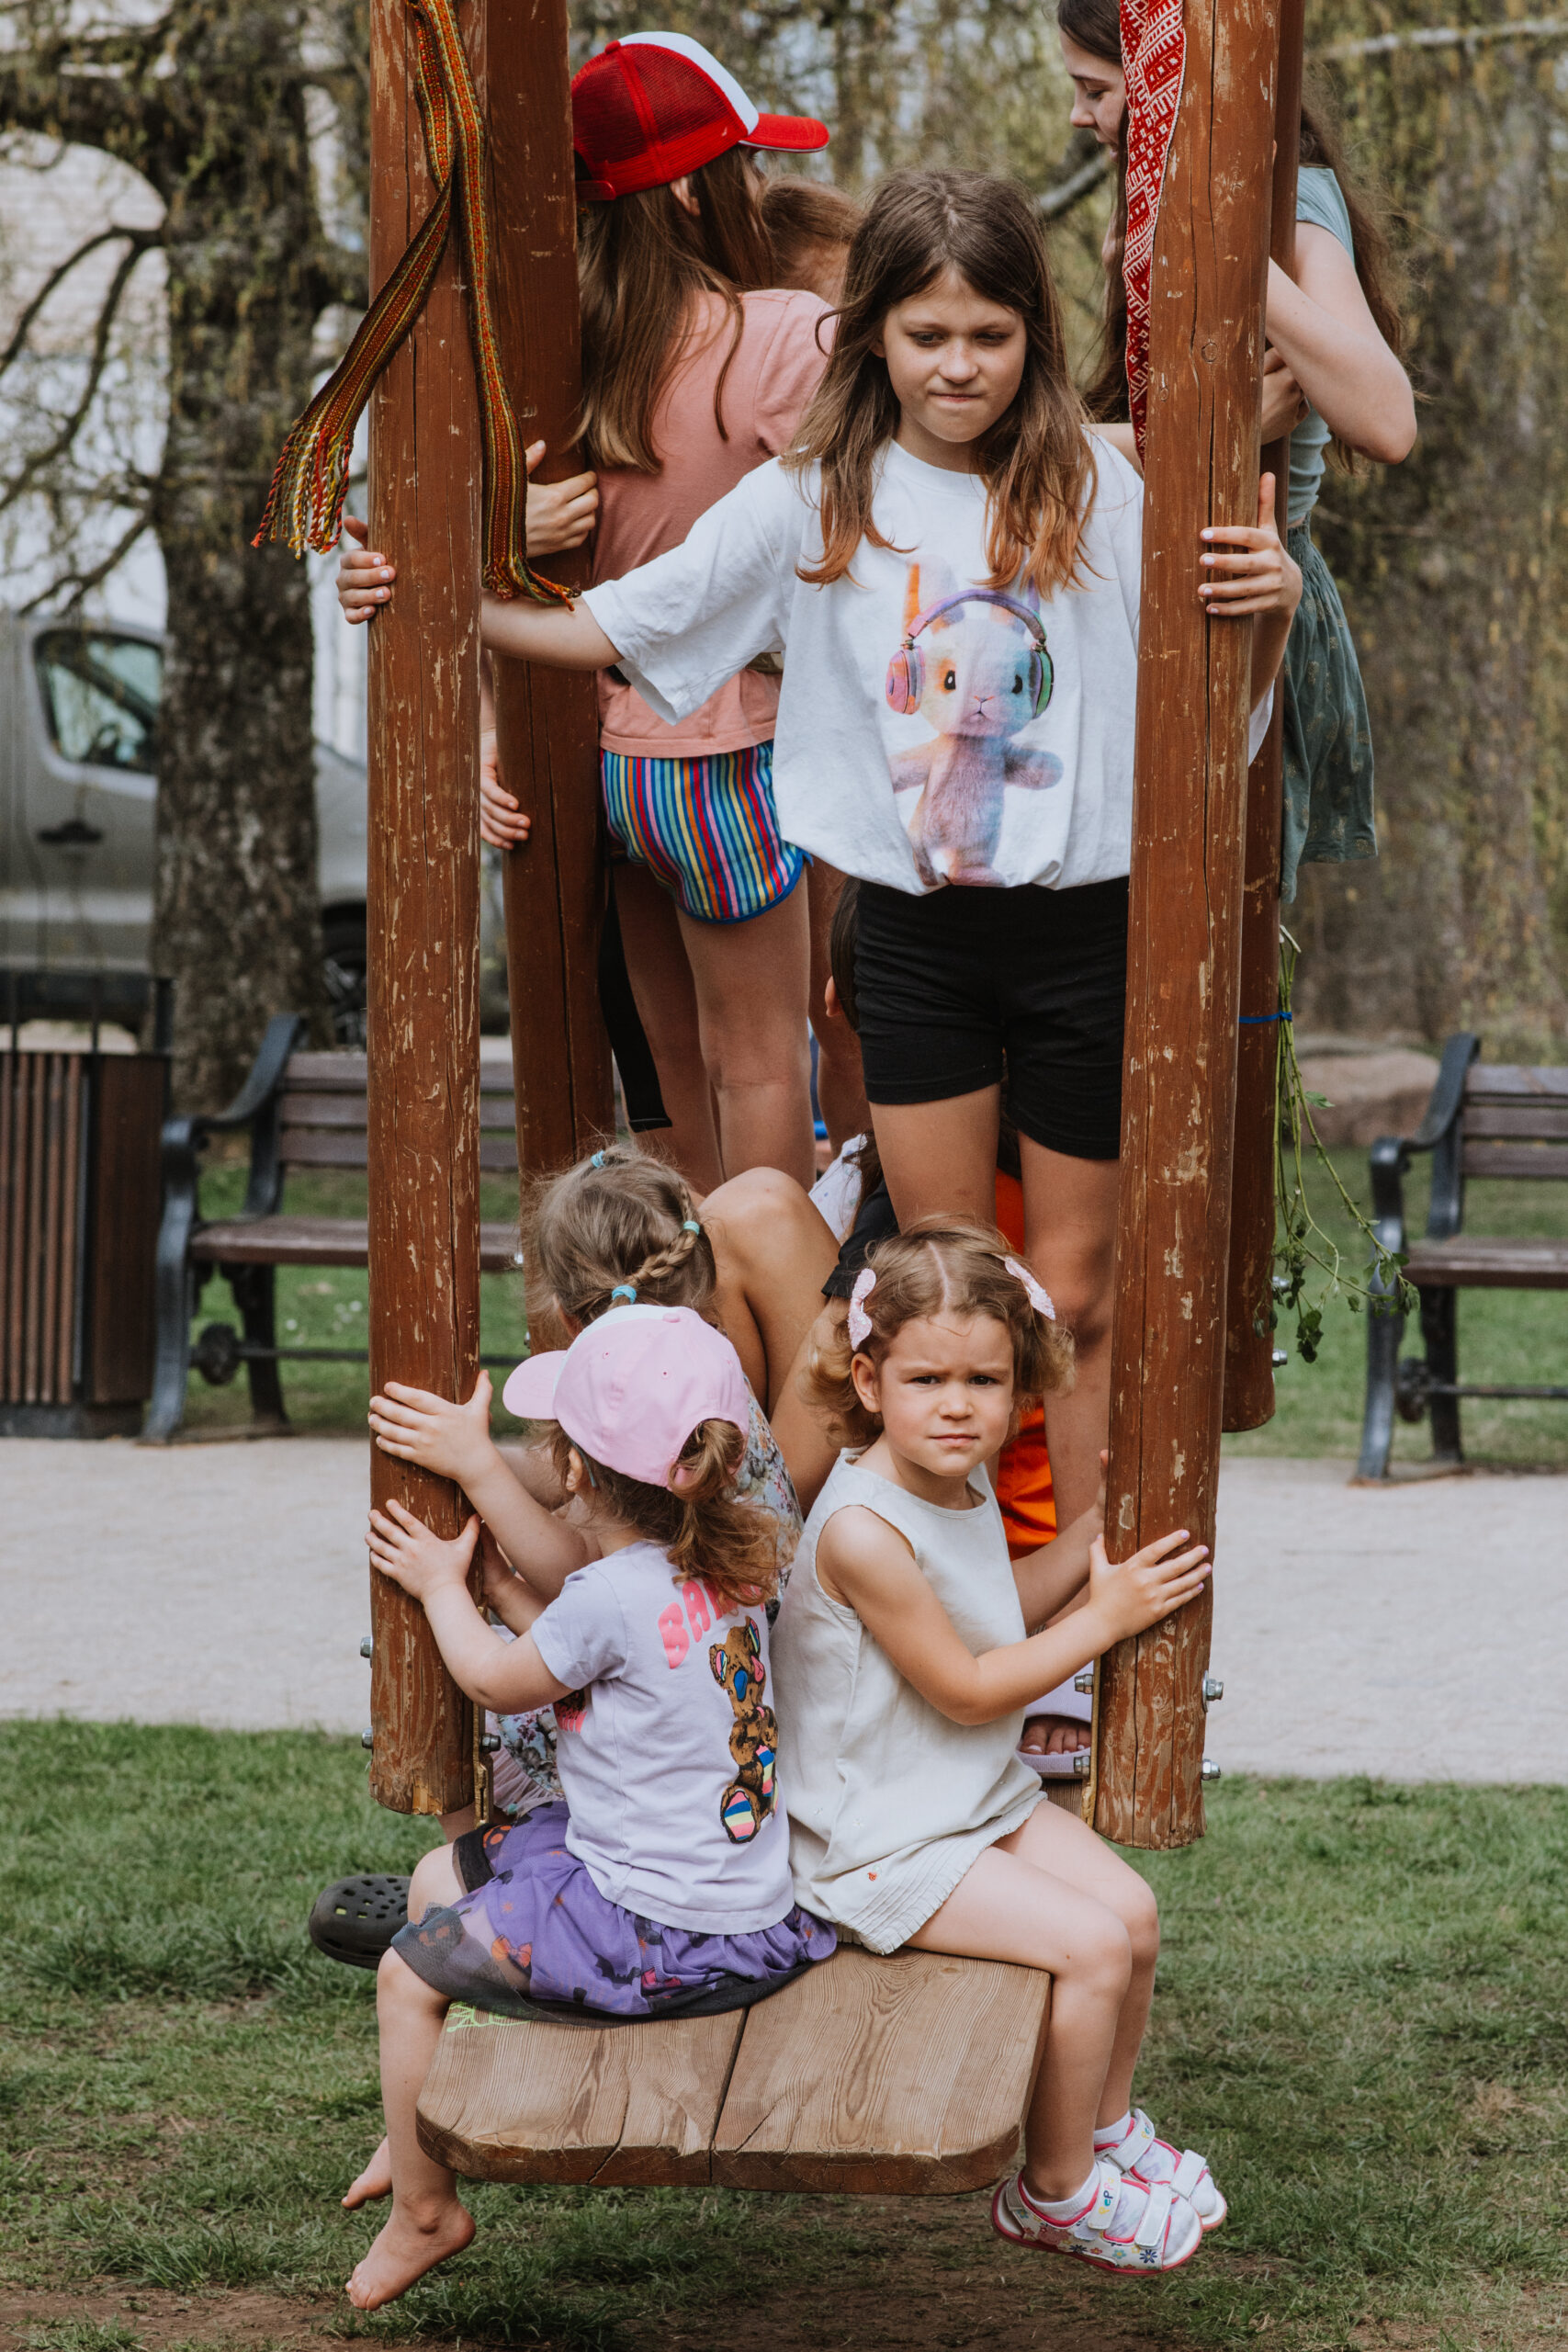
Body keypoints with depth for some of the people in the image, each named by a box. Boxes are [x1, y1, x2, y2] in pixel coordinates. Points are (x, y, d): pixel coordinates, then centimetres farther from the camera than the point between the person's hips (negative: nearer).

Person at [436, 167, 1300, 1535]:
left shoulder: (1097, 494, -6)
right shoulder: (814, 501, -1)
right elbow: (614, 630, 4)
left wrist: (1273, 606, -24)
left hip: (1086, 926, -1)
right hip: (915, 939, 2)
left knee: (1075, 1296, 8)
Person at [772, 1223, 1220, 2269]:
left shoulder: (964, 1485, 0)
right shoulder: (865, 1531, -29)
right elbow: (966, 1689, -21)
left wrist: (1097, 1533, 7)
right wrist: (1104, 1618, -14)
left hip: (980, 1792, 9)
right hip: (882, 1842, -9)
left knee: (1131, 1908, 4)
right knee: (1091, 1943, -15)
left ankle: (1105, 2120, 29)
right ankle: (1056, 2191, 5)